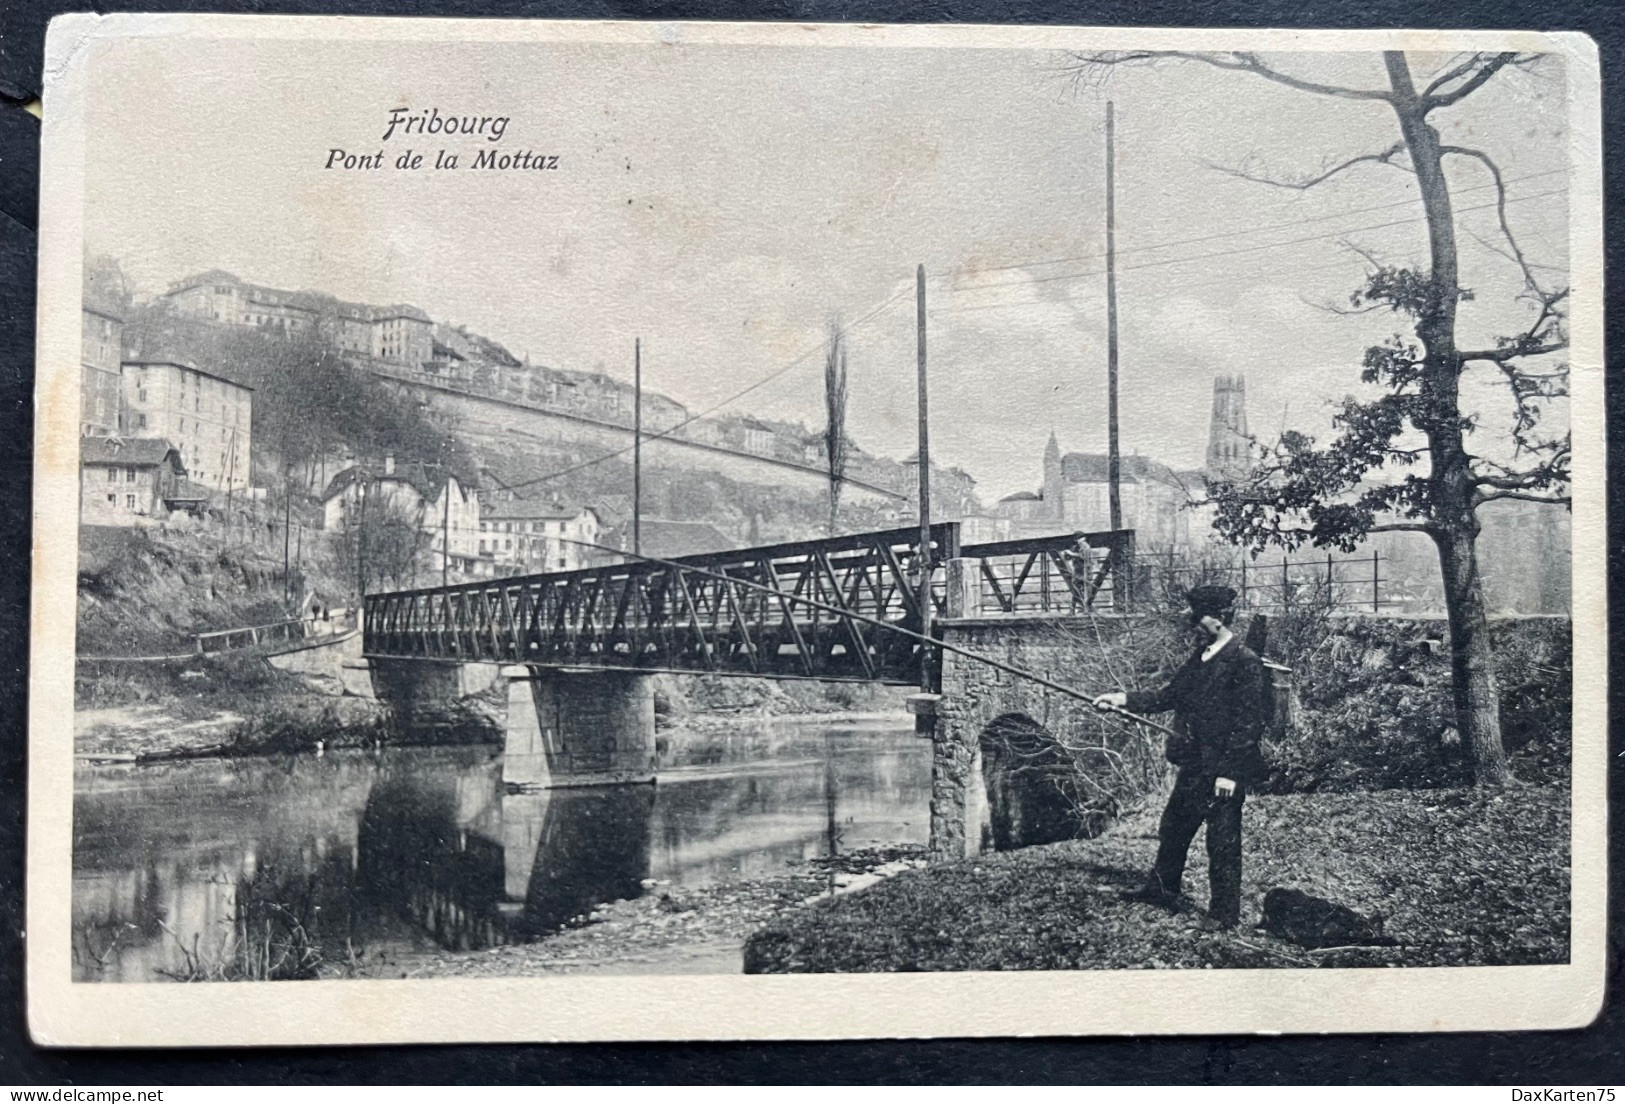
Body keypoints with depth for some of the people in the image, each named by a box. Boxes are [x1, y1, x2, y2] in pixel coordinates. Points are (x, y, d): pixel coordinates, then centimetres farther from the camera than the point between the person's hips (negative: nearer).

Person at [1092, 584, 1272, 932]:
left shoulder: (1246, 664, -17)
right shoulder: (1199, 658, 9)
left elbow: (1249, 723, -19)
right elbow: (1170, 695, 16)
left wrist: (1229, 772, -20)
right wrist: (1124, 700, 8)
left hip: (1223, 772, -9)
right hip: (1193, 766, 9)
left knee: (1222, 841, 2)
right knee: (1173, 829, 20)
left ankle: (1224, 912, 15)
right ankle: (1162, 889, 37)